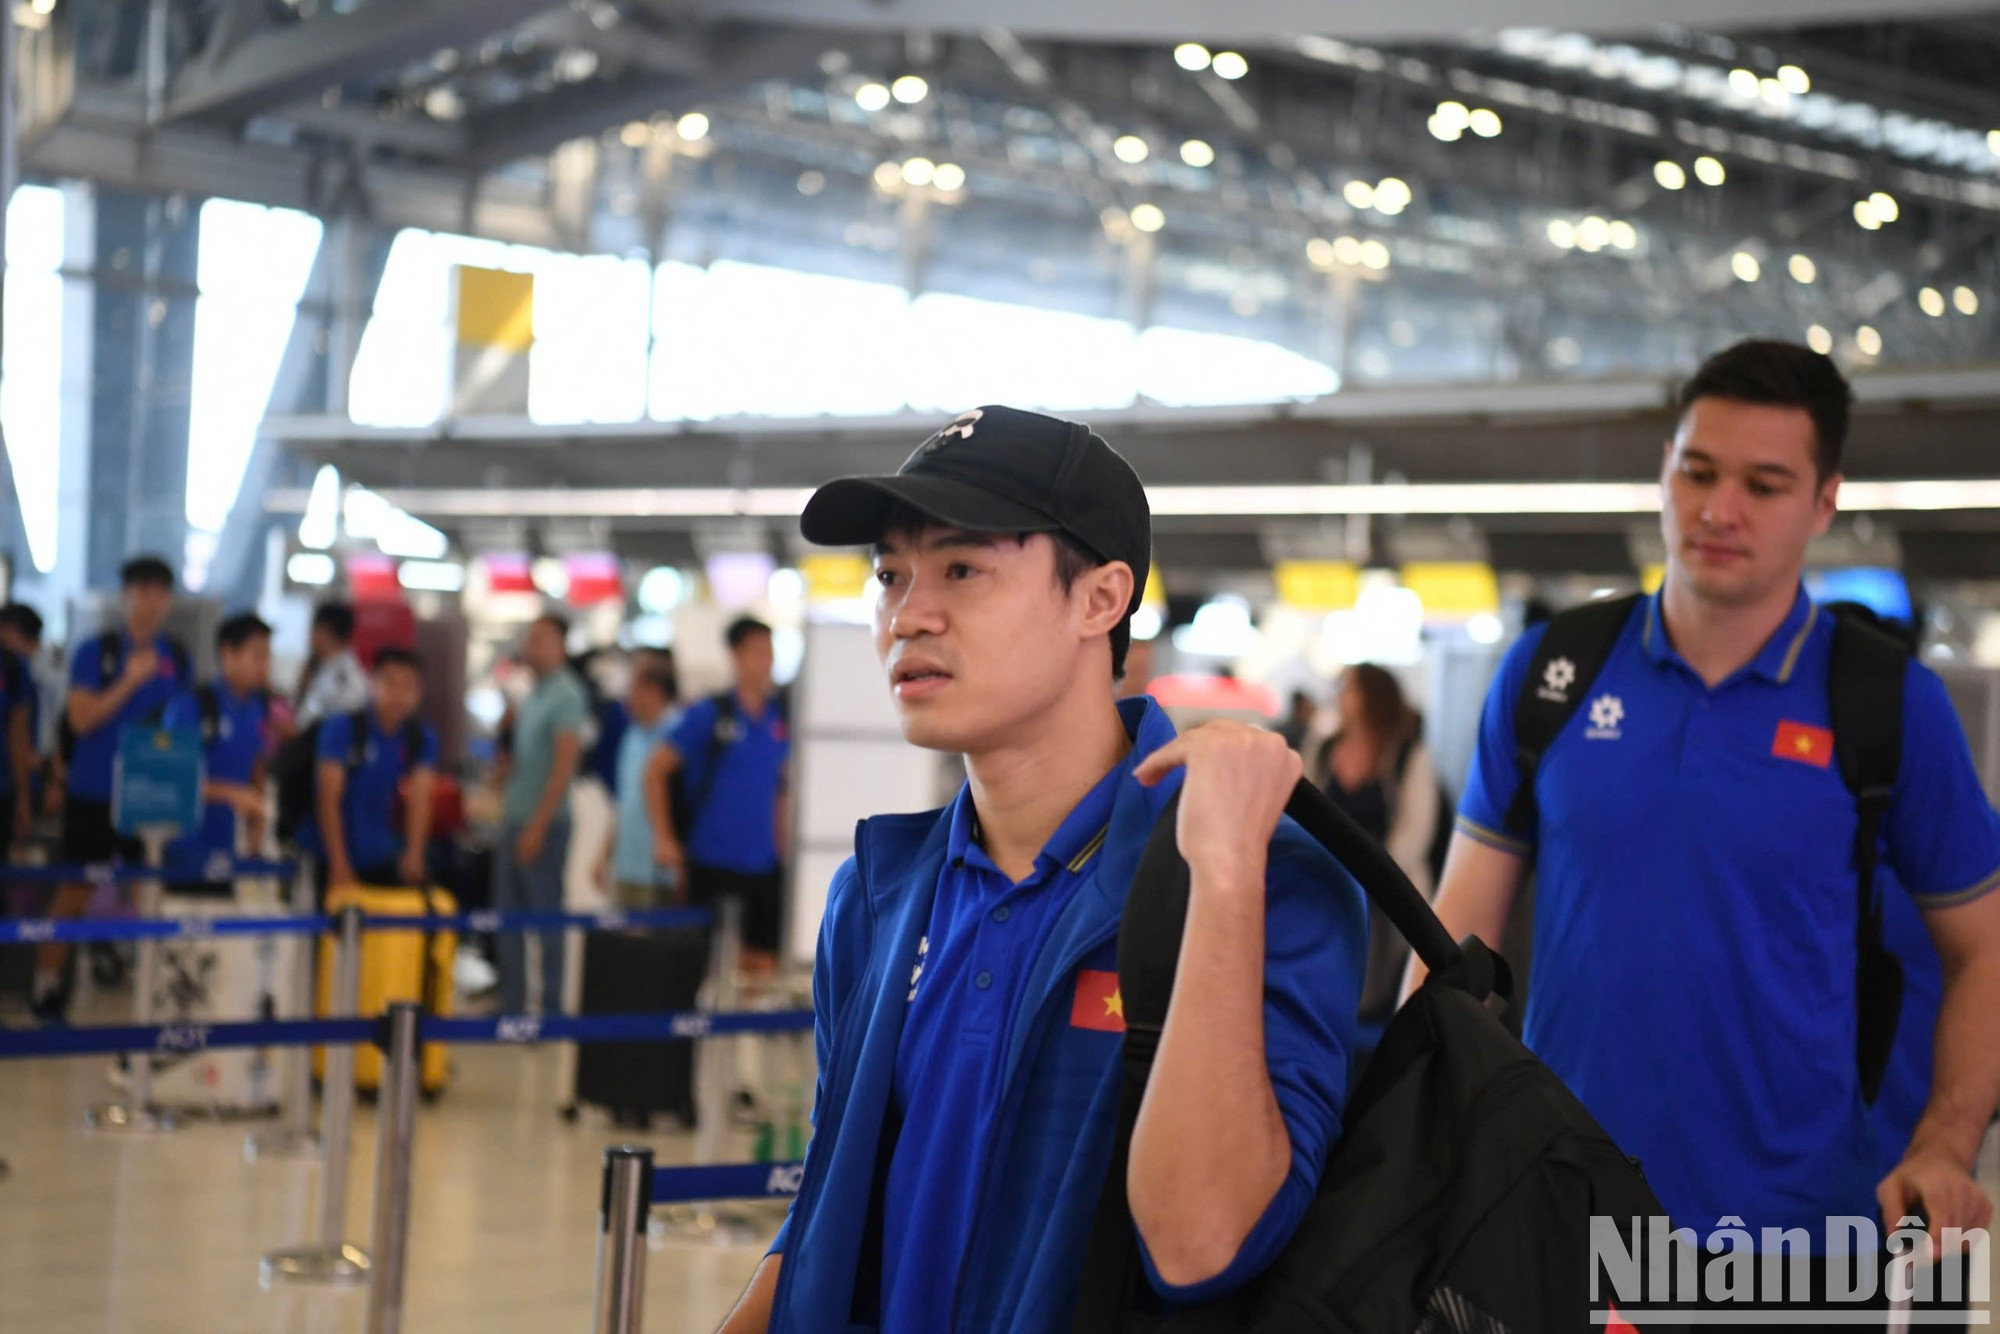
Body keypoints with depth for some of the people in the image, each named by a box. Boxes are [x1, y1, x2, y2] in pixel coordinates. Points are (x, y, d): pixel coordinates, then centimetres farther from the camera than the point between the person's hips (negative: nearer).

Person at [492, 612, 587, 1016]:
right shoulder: (534, 695, 14)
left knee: (546, 915, -2)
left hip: (544, 824, -8)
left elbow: (564, 765, -17)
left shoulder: (565, 696, -11)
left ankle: (552, 1007, 6)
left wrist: (538, 824, -19)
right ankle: (511, 1005, 19)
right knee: (508, 916, 11)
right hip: (515, 820, 8)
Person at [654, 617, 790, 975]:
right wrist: (664, 838, -8)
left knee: (763, 962, 5)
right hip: (712, 862, -4)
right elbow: (658, 770, -3)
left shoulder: (780, 717, 8)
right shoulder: (708, 714, -5)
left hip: (764, 865, 4)